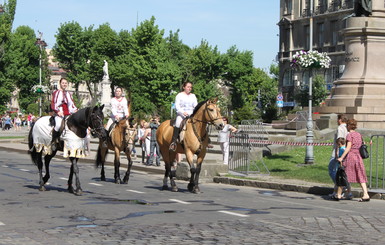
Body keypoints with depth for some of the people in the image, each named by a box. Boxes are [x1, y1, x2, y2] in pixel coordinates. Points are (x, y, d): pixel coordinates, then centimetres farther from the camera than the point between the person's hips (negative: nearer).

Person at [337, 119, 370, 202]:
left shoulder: (350, 135, -8)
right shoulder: (359, 135, 12)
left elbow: (348, 148, -16)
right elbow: (360, 146, 15)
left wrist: (341, 157, -17)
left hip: (350, 155, -6)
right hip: (358, 156, 6)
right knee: (360, 176, 5)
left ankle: (338, 195, 7)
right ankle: (366, 195, -6)